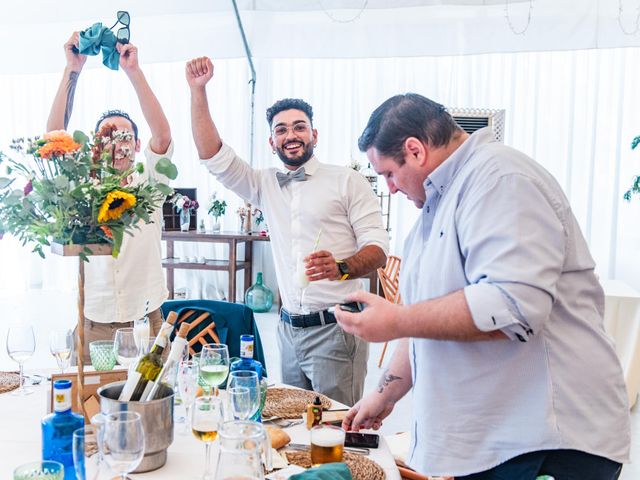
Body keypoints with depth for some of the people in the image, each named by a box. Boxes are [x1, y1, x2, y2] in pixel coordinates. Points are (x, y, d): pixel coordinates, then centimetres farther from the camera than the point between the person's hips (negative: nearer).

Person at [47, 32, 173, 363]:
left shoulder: (149, 184, 3)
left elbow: (162, 134, -12)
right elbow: (55, 136, -6)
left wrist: (133, 71, -16)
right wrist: (72, 70, -11)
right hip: (93, 323, 1)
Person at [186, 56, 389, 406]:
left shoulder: (346, 181, 0)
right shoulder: (266, 185, 13)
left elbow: (378, 245, -5)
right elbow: (213, 156, 7)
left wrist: (341, 268, -25)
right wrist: (198, 91, 0)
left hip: (334, 327, -4)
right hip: (289, 327, 5)